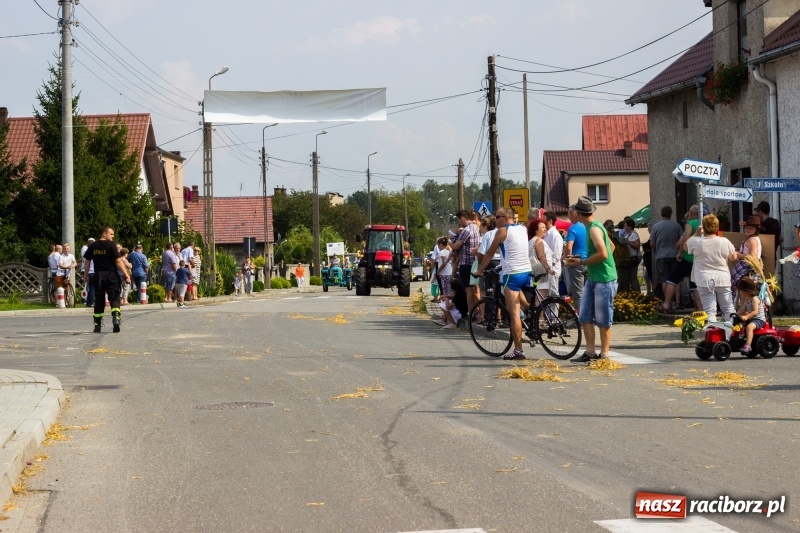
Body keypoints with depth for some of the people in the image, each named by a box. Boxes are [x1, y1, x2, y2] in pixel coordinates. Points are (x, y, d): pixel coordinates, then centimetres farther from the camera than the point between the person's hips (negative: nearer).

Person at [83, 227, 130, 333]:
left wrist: (85, 275, 22)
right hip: (111, 275, -4)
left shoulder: (92, 246, 7)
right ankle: (116, 318, -24)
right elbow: (118, 261, -12)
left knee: (99, 300, 10)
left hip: (98, 276, 4)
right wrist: (126, 275, -10)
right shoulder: (111, 245, -7)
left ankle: (97, 325, 14)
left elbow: (86, 261, 10)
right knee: (114, 298, -1)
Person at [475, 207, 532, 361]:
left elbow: (490, 253, 2)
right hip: (527, 272, 7)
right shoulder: (523, 229, 15)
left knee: (514, 314, -8)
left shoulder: (503, 231, -4)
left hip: (512, 274, -7)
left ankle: (518, 350, -11)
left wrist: (479, 270, 12)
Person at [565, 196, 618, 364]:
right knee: (585, 317, 9)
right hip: (592, 278, 10)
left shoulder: (594, 229, -16)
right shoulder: (591, 227, 12)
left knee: (603, 320, -1)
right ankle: (590, 352, 14)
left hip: (604, 280, -10)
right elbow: (611, 247, 20)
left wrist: (581, 262, -16)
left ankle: (604, 355, 6)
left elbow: (603, 253, -25)